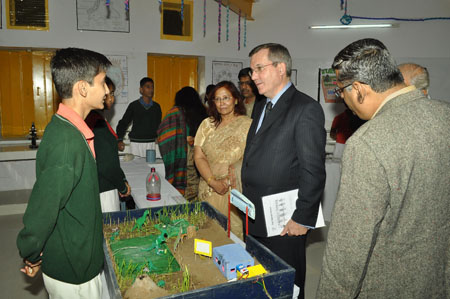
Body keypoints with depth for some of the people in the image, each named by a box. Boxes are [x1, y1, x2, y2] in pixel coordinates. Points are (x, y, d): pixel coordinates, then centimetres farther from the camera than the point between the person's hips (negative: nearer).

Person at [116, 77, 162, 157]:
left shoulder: (156, 106, 9)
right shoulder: (134, 105, 2)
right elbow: (123, 123, 7)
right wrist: (120, 140, -3)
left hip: (152, 143, 2)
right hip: (136, 144, -2)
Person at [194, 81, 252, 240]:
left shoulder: (247, 124, -3)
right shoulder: (207, 124, 9)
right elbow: (198, 157, 3)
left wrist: (228, 181, -16)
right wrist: (213, 182, -9)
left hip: (236, 191, -3)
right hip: (209, 190, 3)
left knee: (234, 230, -1)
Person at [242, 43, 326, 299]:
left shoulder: (306, 109, -15)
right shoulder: (261, 107, 12)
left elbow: (314, 170, -17)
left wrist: (303, 219, -16)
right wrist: (247, 206, 13)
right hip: (256, 220, 8)